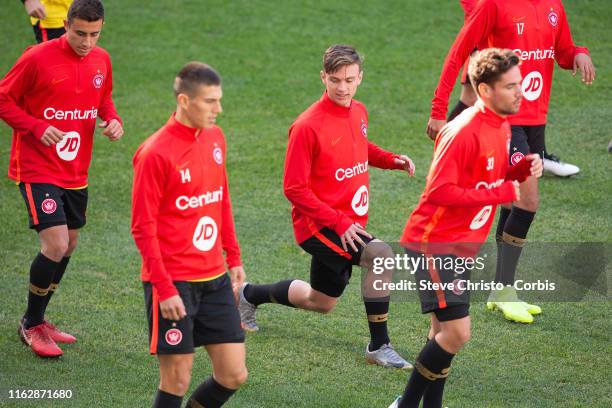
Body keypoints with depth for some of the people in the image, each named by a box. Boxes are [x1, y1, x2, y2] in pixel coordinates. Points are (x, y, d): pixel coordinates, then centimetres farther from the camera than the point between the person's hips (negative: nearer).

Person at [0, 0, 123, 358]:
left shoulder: (101, 61, 3)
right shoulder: (37, 58, -15)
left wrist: (113, 119, -2)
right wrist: (36, 127, -21)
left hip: (76, 173, 7)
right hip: (38, 170, -7)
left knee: (69, 245, 14)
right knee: (56, 245, -16)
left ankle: (37, 320, 32)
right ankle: (31, 325, 5)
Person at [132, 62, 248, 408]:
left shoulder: (215, 137, 7)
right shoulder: (156, 153, -15)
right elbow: (143, 227, -13)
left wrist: (234, 258, 16)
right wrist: (164, 289, -16)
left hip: (215, 279, 7)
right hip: (174, 282, -6)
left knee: (234, 375, 4)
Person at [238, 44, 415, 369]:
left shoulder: (358, 112, 3)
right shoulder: (308, 126, -20)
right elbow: (294, 188, -18)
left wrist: (392, 160, 4)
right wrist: (337, 222, -24)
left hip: (347, 223, 8)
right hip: (318, 224, -8)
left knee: (320, 303, 22)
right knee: (380, 255, -31)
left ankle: (250, 295, 45)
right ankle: (379, 347, -20)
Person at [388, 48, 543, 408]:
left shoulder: (501, 126, 8)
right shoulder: (464, 132, -22)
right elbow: (440, 192, -25)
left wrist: (524, 169, -3)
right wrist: (501, 194, -22)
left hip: (459, 246, 9)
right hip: (434, 244, -9)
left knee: (445, 331, 13)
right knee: (457, 332, -14)